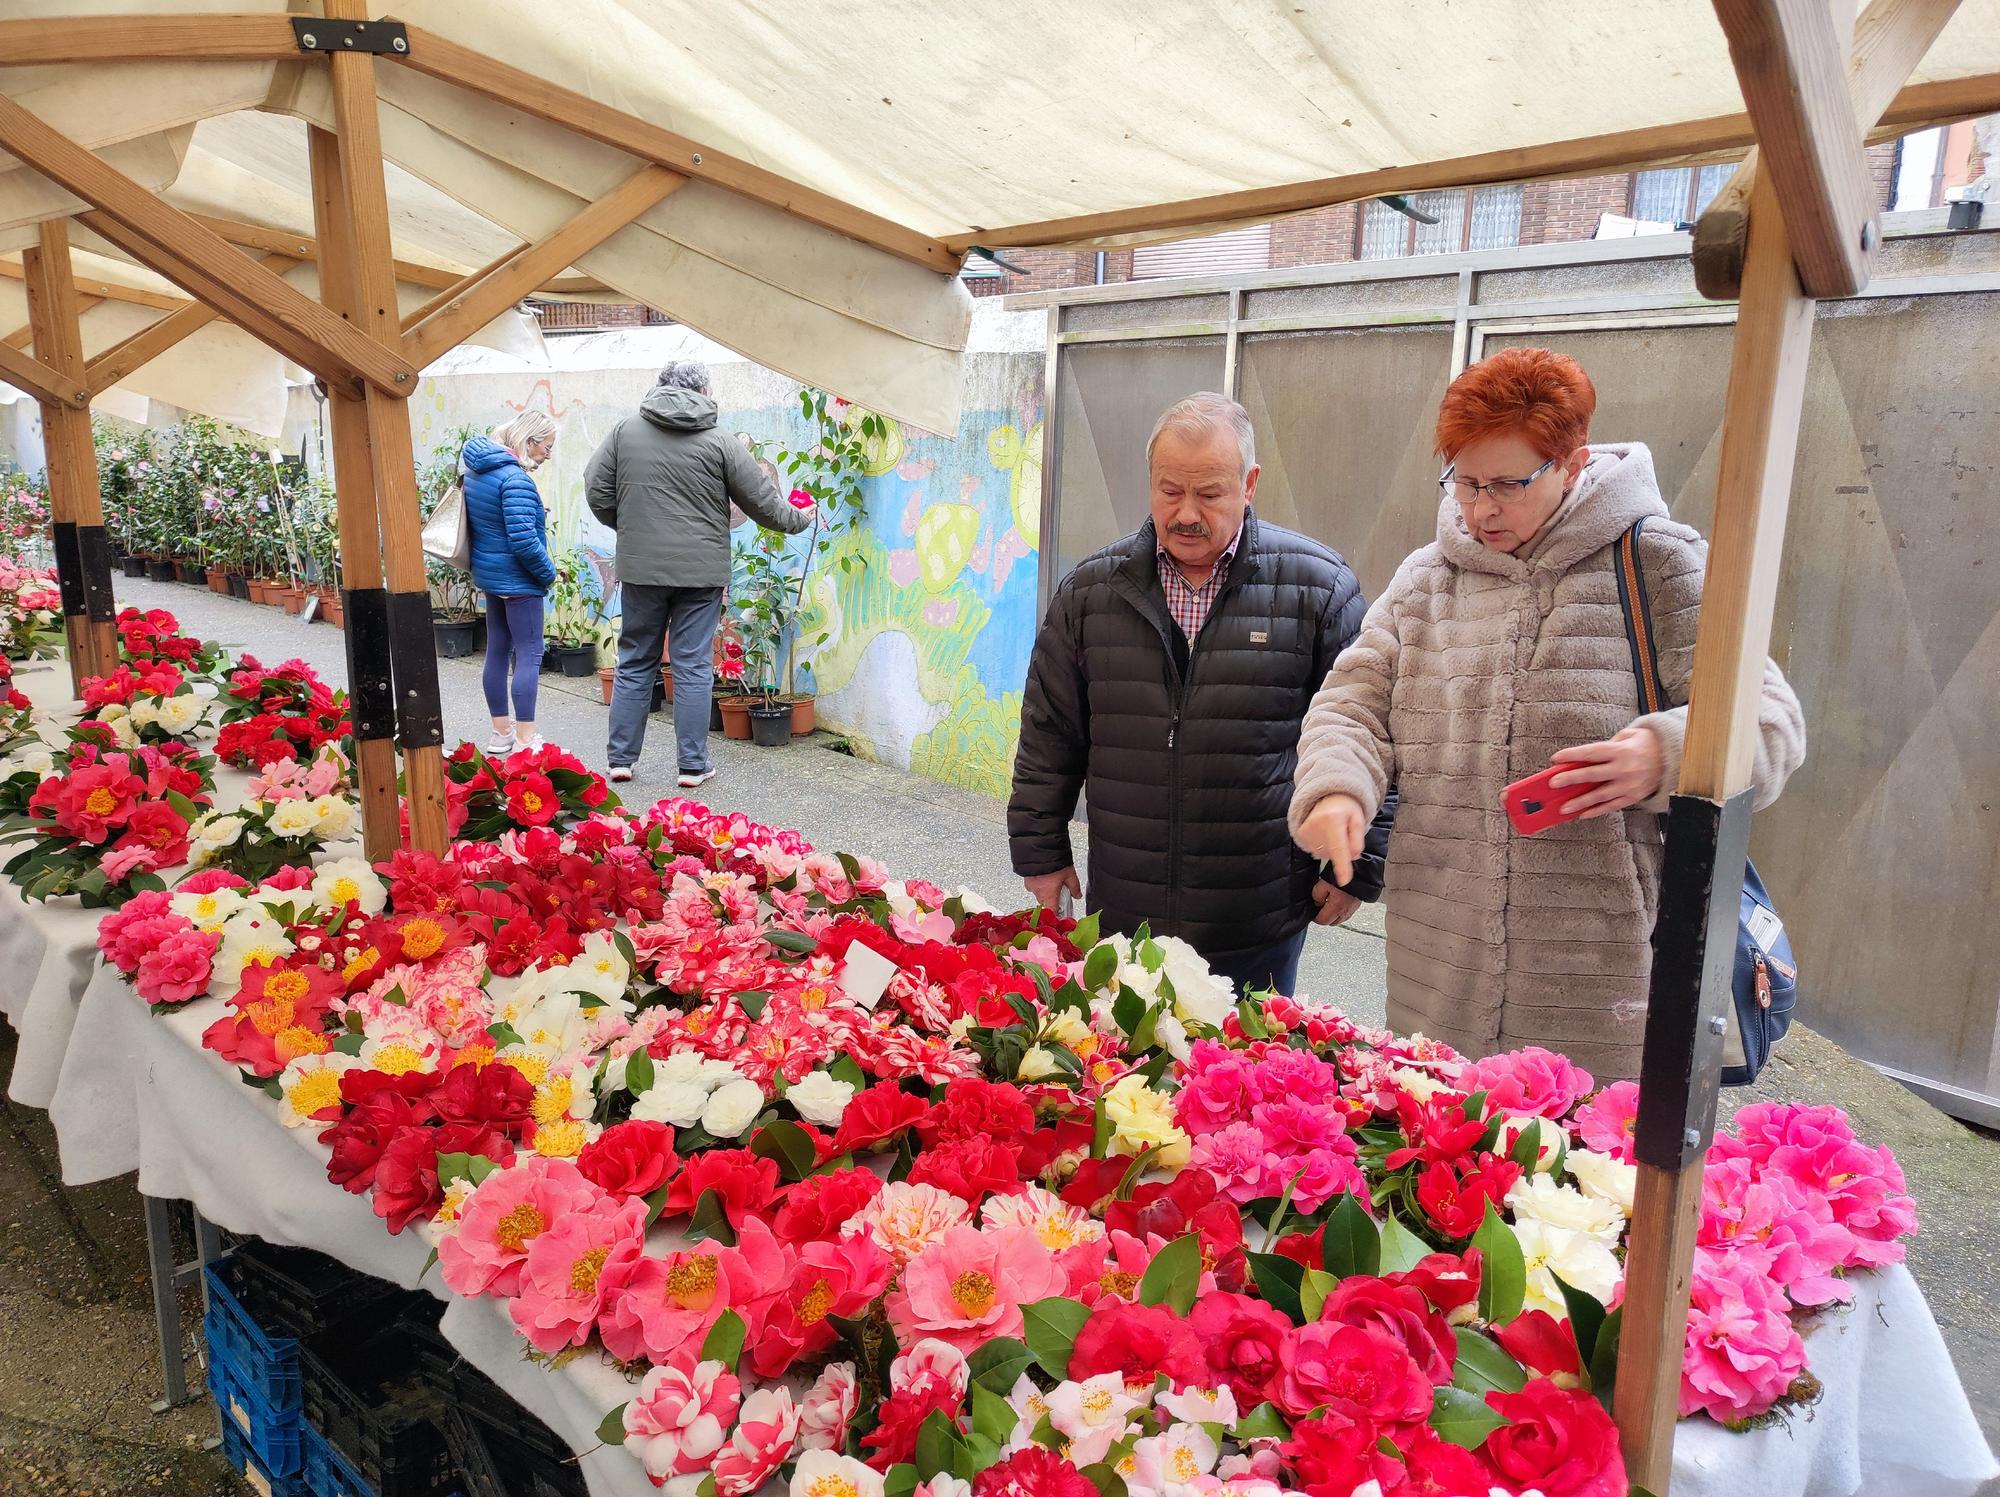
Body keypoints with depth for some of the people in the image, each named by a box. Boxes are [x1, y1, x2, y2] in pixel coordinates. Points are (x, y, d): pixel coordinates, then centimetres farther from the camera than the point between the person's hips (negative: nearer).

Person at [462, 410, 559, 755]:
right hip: (517, 580, -10)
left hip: (489, 573, 10)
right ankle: (525, 740, -5)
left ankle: (501, 732, 23)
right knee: (529, 655, -5)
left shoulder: (476, 471, 10)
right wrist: (549, 572, -11)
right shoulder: (515, 479, -21)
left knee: (497, 651, 14)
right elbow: (523, 540, -25)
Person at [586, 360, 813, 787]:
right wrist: (799, 519, 21)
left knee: (634, 662, 13)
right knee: (693, 668, 4)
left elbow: (597, 490, 6)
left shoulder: (626, 431, 4)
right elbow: (764, 502, 2)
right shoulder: (720, 442, -4)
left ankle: (620, 758, 18)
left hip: (640, 569, 2)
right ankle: (693, 765, 8)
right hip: (701, 571, -2)